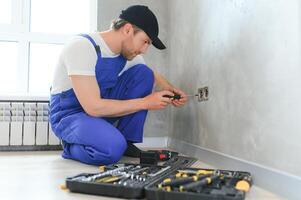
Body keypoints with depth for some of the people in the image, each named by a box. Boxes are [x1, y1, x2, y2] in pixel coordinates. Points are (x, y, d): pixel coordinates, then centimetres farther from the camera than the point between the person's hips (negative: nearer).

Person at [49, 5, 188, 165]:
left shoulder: (129, 54, -5)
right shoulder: (82, 47, -26)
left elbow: (152, 76, 13)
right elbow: (93, 107, -31)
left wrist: (171, 90, -10)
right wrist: (145, 102, -26)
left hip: (101, 108, 7)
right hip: (70, 115, -7)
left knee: (143, 73, -8)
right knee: (113, 148, -35)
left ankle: (126, 142, -2)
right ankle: (71, 146, -1)